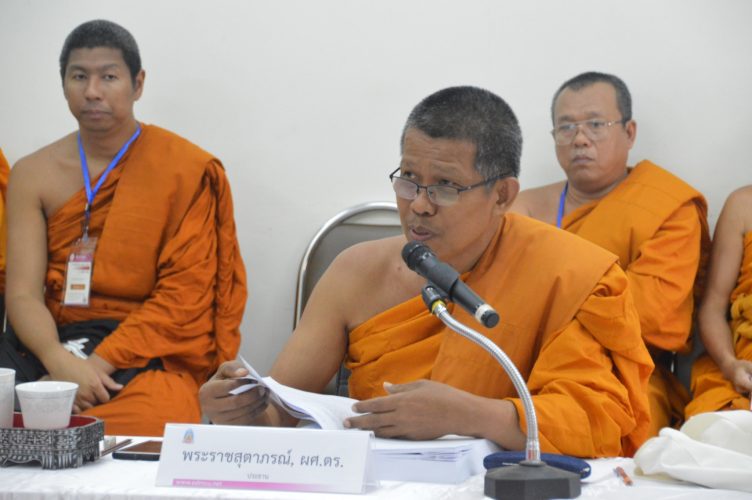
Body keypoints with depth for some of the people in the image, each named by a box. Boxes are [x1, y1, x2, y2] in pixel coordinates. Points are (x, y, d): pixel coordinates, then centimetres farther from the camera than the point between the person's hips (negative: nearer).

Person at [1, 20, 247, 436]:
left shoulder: (188, 170, -1)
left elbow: (185, 295, -6)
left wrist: (102, 361, -18)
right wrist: (61, 362, -22)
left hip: (151, 351, -2)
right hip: (55, 343, 2)